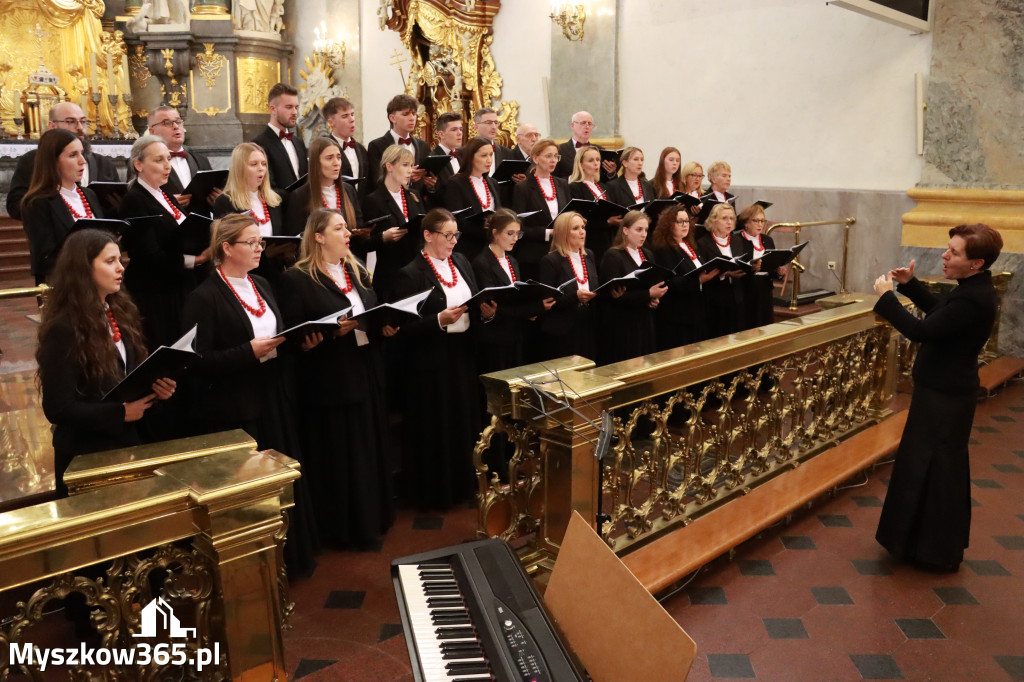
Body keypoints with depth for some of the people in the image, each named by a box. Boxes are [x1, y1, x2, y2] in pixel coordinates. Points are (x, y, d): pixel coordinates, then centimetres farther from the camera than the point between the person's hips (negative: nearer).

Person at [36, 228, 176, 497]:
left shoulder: (120, 312, 6)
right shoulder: (63, 329, -18)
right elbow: (57, 408, -20)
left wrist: (156, 388, -7)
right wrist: (120, 413, -22)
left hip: (129, 444, 7)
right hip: (86, 456, -7)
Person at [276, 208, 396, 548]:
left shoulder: (358, 272, 13)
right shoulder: (297, 279, -10)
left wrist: (385, 327, -2)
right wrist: (334, 331, -24)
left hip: (366, 375, 7)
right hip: (329, 381, -7)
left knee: (370, 449, 16)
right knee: (338, 456, 3)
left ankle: (373, 518, 32)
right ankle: (343, 528, 19)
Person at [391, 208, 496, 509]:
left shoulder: (461, 262, 8)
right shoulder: (411, 274, -12)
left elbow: (475, 305, 13)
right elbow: (405, 327, -15)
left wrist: (486, 312, -9)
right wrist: (439, 321, -27)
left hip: (463, 355, 7)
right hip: (431, 362, -6)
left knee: (466, 424, 15)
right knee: (436, 430, 4)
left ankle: (463, 485, 33)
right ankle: (435, 493, 22)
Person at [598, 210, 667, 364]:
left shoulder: (648, 255, 15)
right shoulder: (612, 256, -8)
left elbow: (656, 285, 21)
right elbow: (615, 294, -16)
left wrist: (655, 298, -2)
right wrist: (648, 295, -21)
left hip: (645, 323, 7)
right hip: (622, 326, -6)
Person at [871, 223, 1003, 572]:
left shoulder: (973, 299, -28)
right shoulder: (974, 290, 4)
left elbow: (920, 331, -29)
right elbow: (938, 311, 20)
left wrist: (885, 297, -19)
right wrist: (910, 284, 10)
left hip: (944, 397, -10)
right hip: (946, 390, 10)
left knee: (933, 468, 3)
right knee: (939, 466, 22)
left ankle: (937, 551, 19)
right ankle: (936, 540, 39)